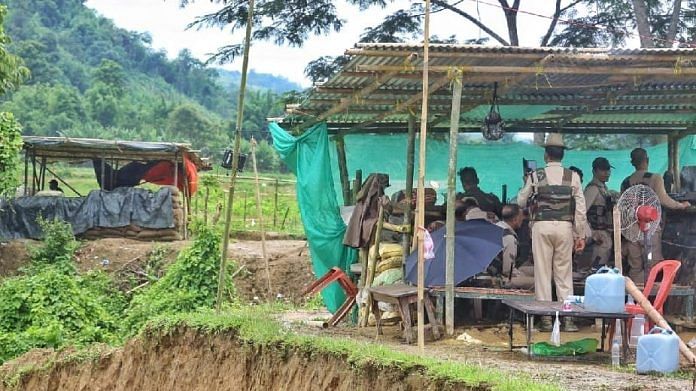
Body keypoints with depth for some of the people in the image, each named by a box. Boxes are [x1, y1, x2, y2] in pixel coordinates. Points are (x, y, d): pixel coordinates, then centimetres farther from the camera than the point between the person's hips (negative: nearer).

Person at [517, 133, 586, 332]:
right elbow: (580, 209, 1)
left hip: (542, 226, -1)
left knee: (543, 272, 4)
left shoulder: (535, 176, -1)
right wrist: (580, 235, 8)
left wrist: (527, 185, 28)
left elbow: (521, 201, 10)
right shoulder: (573, 177, 2)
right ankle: (568, 317, 5)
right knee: (564, 273, 7)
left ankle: (546, 318, 4)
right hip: (565, 227, 1)